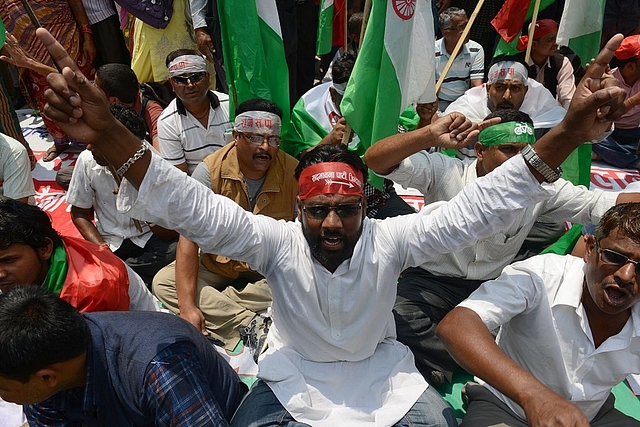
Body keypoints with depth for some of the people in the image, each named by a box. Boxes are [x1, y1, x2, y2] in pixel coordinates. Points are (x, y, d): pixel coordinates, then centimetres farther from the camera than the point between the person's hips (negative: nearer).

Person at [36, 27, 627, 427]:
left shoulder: (389, 240, -18)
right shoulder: (277, 241, -21)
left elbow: (474, 210, -24)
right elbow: (198, 210, -32)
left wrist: (567, 135, -37)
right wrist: (107, 134, -47)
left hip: (381, 369, 2)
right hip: (294, 374, -1)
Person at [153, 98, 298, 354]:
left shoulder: (293, 173, -16)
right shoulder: (210, 171, -17)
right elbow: (189, 237, -21)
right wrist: (186, 305, -30)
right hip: (218, 263, 1)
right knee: (163, 282, -21)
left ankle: (215, 311, -21)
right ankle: (252, 325, -27)